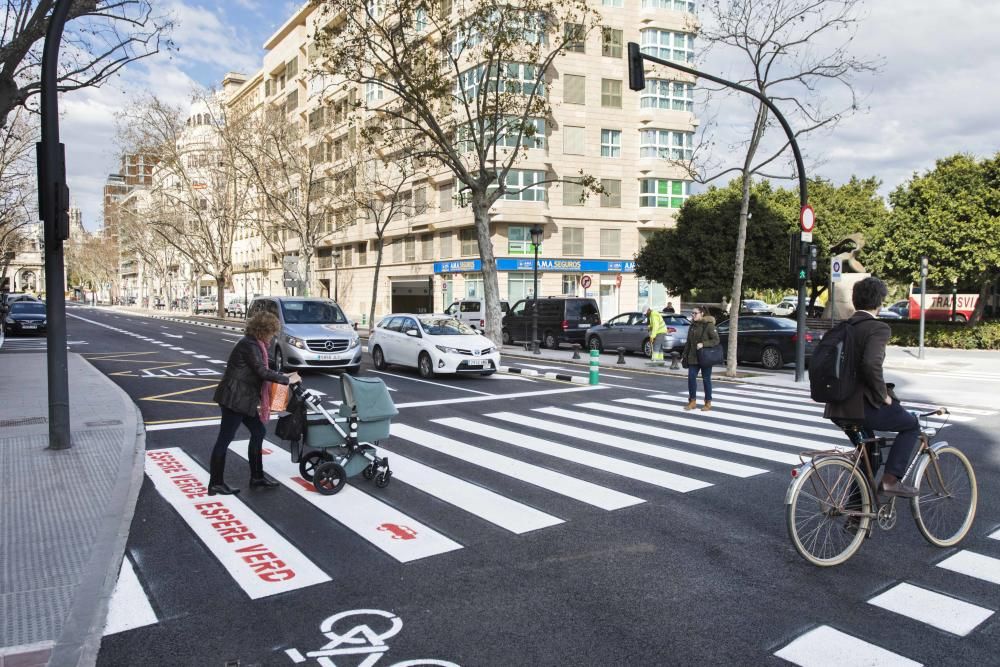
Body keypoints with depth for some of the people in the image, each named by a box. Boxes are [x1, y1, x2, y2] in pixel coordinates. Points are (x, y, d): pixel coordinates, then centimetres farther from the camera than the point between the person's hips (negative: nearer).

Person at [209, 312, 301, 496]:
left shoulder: (253, 343, 12)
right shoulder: (250, 345, -18)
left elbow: (258, 370, 17)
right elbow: (262, 372, -23)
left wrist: (281, 376, 9)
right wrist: (287, 379, -16)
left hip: (242, 399, 10)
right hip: (234, 399, -10)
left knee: (258, 432, 14)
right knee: (225, 439, -1)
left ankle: (257, 477, 23)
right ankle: (215, 484, 9)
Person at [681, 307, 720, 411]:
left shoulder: (709, 325, -9)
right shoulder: (692, 326, 11)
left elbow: (716, 340, -12)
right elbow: (688, 342, 18)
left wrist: (703, 344, -23)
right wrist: (684, 355, 13)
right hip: (693, 357, 6)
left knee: (706, 379, 2)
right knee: (691, 377, 0)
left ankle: (708, 403, 13)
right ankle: (692, 401, 11)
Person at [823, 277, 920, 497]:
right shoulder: (878, 328, -12)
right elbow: (871, 364, -28)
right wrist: (883, 394, -13)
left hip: (838, 408, 8)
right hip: (863, 406, -8)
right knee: (912, 425, 17)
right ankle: (891, 479, 8)